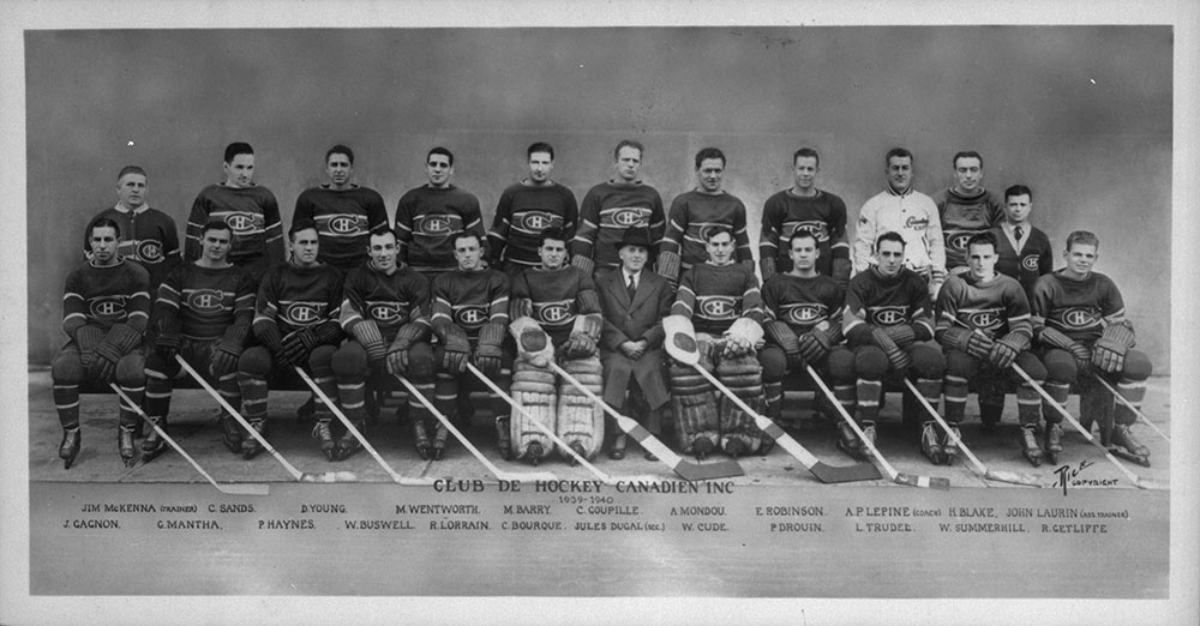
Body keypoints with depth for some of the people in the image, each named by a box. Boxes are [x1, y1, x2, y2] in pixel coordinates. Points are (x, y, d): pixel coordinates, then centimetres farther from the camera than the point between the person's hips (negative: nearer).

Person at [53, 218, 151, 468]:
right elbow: (72, 320, -1)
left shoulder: (136, 274, 3)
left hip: (124, 343, -2)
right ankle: (71, 433, -12)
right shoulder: (77, 277, 10)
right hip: (86, 341, 2)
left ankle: (126, 432, -15)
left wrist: (110, 350, -22)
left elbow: (138, 321, -8)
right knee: (62, 368, -29)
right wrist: (90, 349, -23)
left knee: (133, 369, -35)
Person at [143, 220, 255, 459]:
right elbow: (164, 309, 4)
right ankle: (157, 428, -19)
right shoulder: (181, 275, 14)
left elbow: (244, 317, -1)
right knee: (156, 359, -28)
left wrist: (229, 344, -20)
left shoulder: (239, 278, 10)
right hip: (183, 343, 2)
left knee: (227, 362, -36)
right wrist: (166, 336, -18)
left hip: (218, 344, -2)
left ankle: (231, 422, -14)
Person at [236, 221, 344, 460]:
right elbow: (262, 319, 1)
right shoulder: (276, 275, 9)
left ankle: (323, 425, -24)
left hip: (317, 345, -1)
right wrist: (278, 349, -17)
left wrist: (313, 337, -17)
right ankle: (257, 424, -13)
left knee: (326, 356, -35)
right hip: (278, 344, 1)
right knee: (250, 358, -28)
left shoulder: (331, 277, 8)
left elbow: (339, 322, 2)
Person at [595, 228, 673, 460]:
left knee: (650, 370, -31)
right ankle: (619, 435, -23)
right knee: (617, 369, -32)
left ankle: (652, 436, -21)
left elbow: (665, 320, 7)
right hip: (614, 349, 0)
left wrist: (645, 341, -10)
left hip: (649, 348, 0)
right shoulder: (603, 282, 14)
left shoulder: (660, 284, 17)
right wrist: (622, 343, -11)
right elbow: (600, 319, 3)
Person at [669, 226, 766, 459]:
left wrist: (741, 336, -16)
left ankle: (738, 436, -28)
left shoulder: (745, 274, 19)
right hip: (701, 337, 1)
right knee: (685, 367, -34)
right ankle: (701, 434, -32)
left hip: (734, 337, -1)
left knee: (742, 368, -36)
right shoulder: (692, 275, 21)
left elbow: (754, 311, 5)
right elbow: (680, 309, 6)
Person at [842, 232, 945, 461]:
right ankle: (867, 428, -31)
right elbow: (851, 325, -16)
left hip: (906, 344, 3)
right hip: (869, 343, -3)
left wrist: (908, 332, -17)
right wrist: (883, 340, -28)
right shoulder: (861, 282, -3)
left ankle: (927, 428, -17)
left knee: (933, 360, -28)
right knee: (872, 360, -39)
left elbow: (927, 324, 5)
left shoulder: (914, 283, 7)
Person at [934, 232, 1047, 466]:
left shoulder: (1010, 286, 2)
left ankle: (1029, 434, -9)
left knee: (1034, 367, -26)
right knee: (957, 361, -36)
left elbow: (1024, 328, -6)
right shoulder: (954, 286, -2)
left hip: (1000, 356, 2)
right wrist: (968, 339, -29)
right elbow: (941, 330, -8)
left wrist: (1009, 344, -30)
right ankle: (952, 432, -24)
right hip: (965, 351, -2)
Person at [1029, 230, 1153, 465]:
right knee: (1062, 365, -40)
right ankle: (1053, 427, -15)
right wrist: (1071, 346, -19)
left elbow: (1120, 323, 11)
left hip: (1095, 349, 5)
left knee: (1140, 363, -20)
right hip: (1059, 348, -4)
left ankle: (1120, 430, -7)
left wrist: (1111, 342, -14)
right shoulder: (1047, 285, -5)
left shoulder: (1103, 285, 7)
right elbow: (1036, 327, -7)